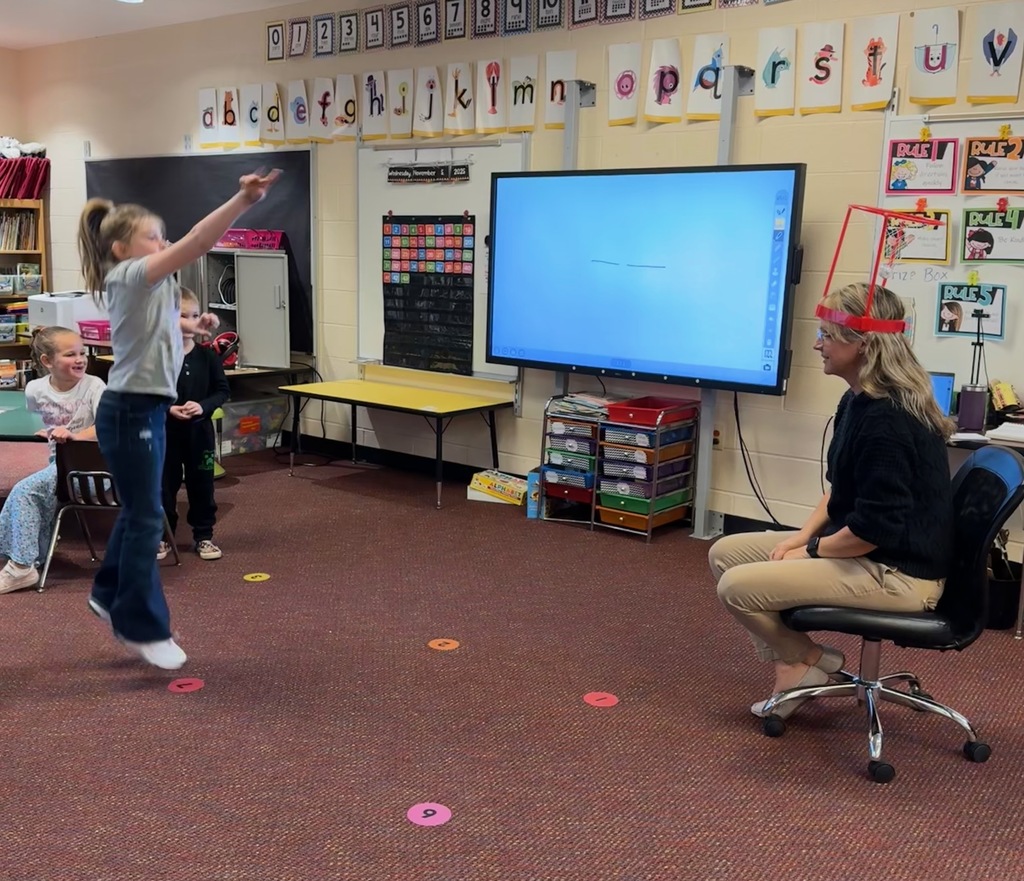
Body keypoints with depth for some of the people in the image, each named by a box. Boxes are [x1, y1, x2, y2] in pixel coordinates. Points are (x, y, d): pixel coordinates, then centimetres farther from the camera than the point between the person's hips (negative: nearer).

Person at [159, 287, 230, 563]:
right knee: (165, 484, 9)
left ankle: (203, 536, 23)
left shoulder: (207, 355, -2)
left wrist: (203, 406, -16)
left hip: (200, 430, 2)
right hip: (165, 430, -2)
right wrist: (167, 409, -21)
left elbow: (222, 390, 1)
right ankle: (162, 537, 23)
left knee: (201, 484, 10)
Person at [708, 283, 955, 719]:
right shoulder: (858, 401, 7)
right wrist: (802, 536, 3)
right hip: (859, 547, 10)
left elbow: (877, 526, -26)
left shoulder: (886, 420, -26)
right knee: (725, 553, 6)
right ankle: (790, 660, 7)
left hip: (898, 572, -10)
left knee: (737, 587, -17)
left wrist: (811, 550, -12)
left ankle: (807, 659, 9)